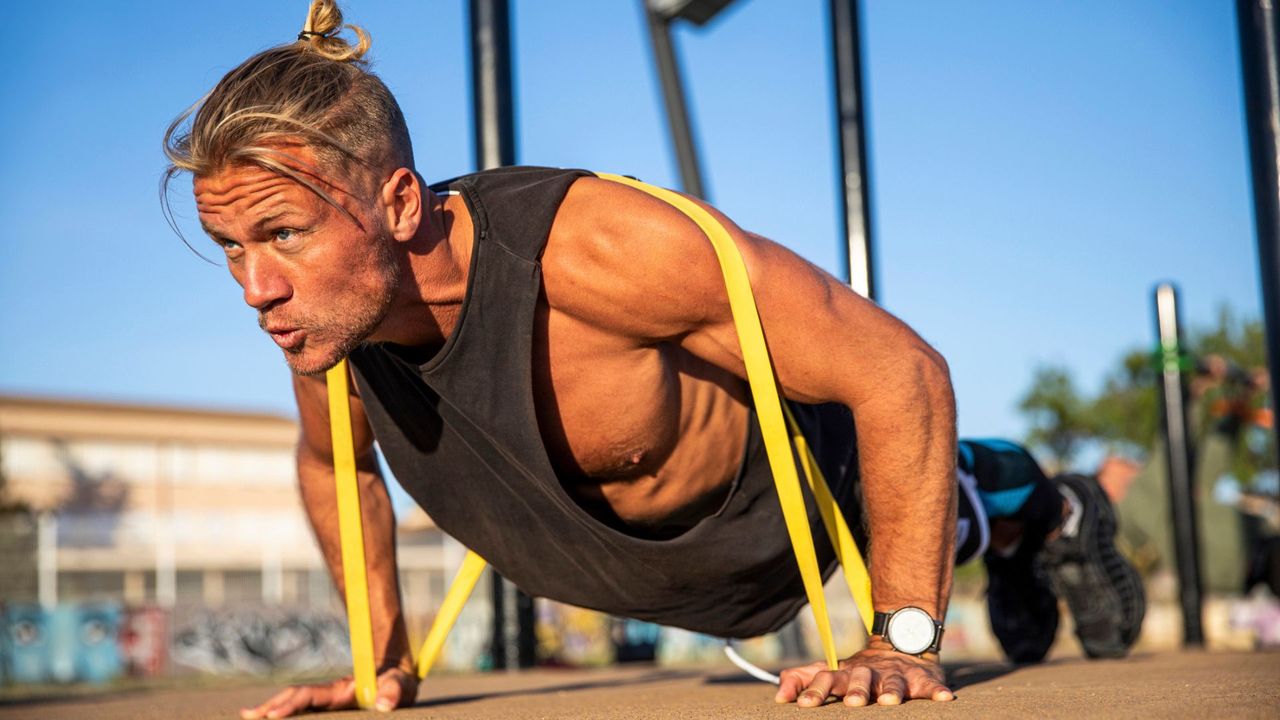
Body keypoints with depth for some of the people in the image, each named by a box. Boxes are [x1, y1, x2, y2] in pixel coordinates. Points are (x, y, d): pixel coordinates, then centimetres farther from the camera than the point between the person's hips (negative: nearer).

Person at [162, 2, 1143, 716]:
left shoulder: (599, 248, -46)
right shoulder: (321, 314, -27)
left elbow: (902, 374, -38)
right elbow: (332, 467, -1)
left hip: (800, 496, -6)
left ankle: (1053, 510, 62)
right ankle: (997, 528, 67)